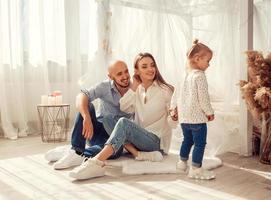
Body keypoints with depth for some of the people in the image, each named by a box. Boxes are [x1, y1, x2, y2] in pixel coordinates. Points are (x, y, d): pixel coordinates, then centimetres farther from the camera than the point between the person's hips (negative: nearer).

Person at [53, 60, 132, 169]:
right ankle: (76, 151, -28)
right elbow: (81, 96, -26)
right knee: (86, 106, -26)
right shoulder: (105, 86, -10)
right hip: (95, 131, 1)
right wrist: (87, 118, -44)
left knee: (117, 149, -36)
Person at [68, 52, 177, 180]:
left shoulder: (165, 90, -3)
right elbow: (123, 107, -6)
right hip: (141, 138, 6)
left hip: (158, 141, -6)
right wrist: (134, 86, -7)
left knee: (124, 123, -30)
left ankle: (97, 163, -42)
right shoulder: (138, 90, 11)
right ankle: (140, 154, -27)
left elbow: (171, 123, -3)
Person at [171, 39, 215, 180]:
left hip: (184, 117, 8)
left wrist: (174, 109, 23)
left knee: (187, 139, 23)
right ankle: (196, 169, 5)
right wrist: (209, 112, -4)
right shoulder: (199, 75, -14)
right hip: (197, 117, -8)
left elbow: (176, 93, 14)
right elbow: (203, 97, -15)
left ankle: (182, 162, 35)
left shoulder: (184, 74, 10)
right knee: (200, 143, 1)